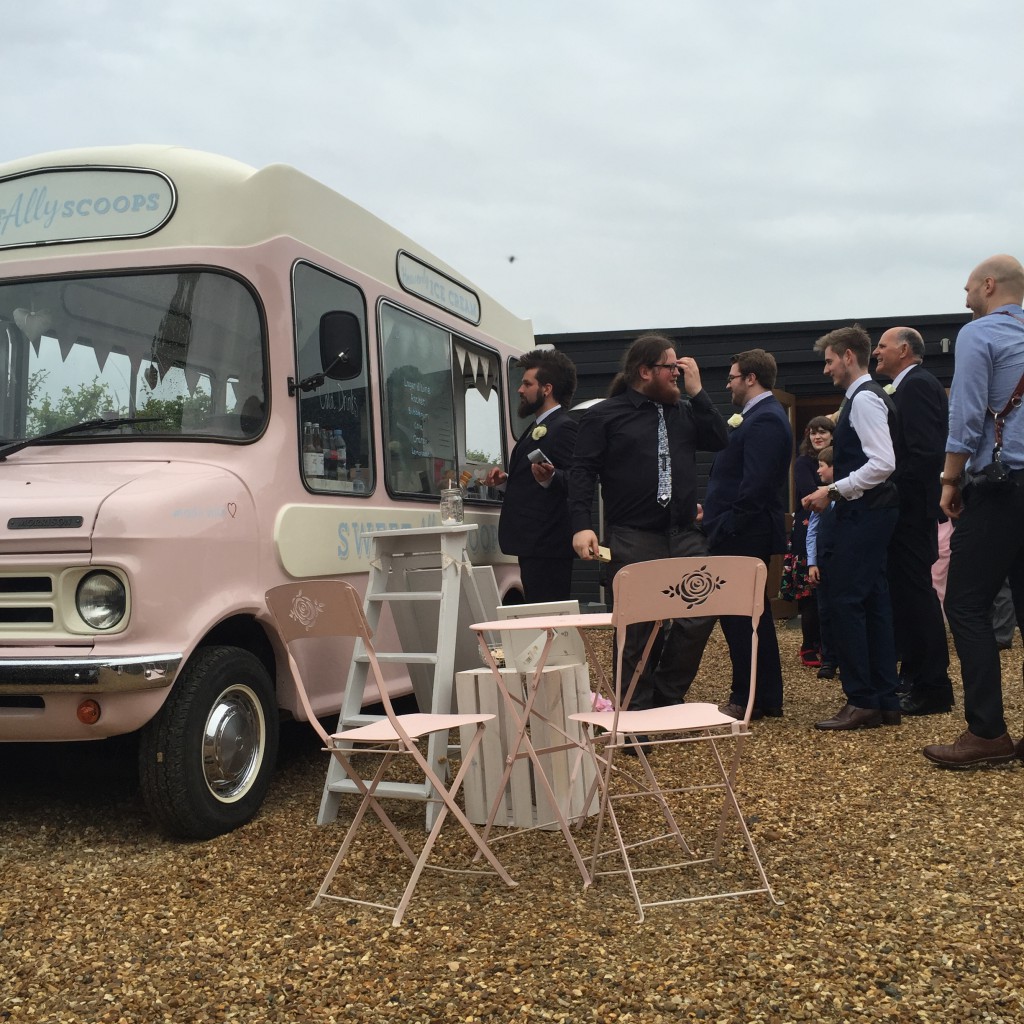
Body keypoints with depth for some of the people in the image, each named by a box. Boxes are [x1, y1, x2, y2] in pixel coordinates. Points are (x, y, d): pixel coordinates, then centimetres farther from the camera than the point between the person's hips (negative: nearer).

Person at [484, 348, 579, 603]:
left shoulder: (564, 426, -10)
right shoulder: (537, 427, 22)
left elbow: (573, 480, -19)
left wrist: (549, 477, -37)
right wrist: (506, 479, 13)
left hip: (547, 544, -10)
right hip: (533, 543, 10)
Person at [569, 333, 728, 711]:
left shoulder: (684, 410, 16)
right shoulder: (605, 415, 0)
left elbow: (719, 440, 4)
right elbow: (582, 471, -6)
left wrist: (696, 391, 1)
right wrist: (582, 526, -17)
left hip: (685, 535, 5)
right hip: (634, 540, -5)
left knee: (700, 614, -1)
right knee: (639, 627, 0)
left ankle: (667, 697, 17)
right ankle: (637, 708, 14)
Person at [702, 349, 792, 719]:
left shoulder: (763, 420, -16)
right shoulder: (761, 415, 17)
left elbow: (755, 484, -24)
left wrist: (726, 527, -20)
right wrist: (717, 516, 10)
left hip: (743, 535, -11)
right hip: (746, 534, 11)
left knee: (739, 616, -4)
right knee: (754, 615, 15)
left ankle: (747, 699, 5)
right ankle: (766, 698, 23)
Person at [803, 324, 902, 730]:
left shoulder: (865, 399, -14)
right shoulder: (864, 397, 17)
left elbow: (882, 464, -23)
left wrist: (834, 491, -18)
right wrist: (834, 490, 13)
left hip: (864, 513, -10)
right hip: (868, 512, 10)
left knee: (845, 601, -9)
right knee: (872, 602, 11)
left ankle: (861, 702, -4)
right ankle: (885, 701, 16)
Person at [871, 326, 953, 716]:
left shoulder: (917, 385, -13)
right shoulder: (908, 386, 16)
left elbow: (926, 451, -22)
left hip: (910, 508, -10)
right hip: (905, 508, 10)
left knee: (915, 590, -5)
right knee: (907, 590, 14)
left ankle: (932, 690, 1)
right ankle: (914, 676, 24)